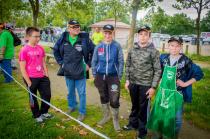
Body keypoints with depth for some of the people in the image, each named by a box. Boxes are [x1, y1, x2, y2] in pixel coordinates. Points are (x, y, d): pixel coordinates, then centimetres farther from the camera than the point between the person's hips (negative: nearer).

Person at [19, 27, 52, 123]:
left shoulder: (40, 48, 3)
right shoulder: (24, 50, -14)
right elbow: (22, 68, -13)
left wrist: (47, 75, 8)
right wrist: (29, 82, -13)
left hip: (42, 77, 5)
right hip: (31, 78, -5)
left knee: (47, 95, 12)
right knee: (33, 98, 13)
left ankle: (44, 112, 36)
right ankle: (37, 116, 33)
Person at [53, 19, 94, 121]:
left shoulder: (85, 38, -10)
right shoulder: (63, 38, -3)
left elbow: (94, 51, -1)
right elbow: (56, 51, 11)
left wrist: (89, 64, -2)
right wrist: (61, 62, 6)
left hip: (80, 72, -3)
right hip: (68, 71, 3)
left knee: (81, 93, 6)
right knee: (70, 92, 20)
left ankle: (82, 112, 22)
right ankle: (71, 106, 43)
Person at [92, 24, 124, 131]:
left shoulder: (117, 46, -6)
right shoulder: (98, 47, 0)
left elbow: (121, 62, -2)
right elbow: (94, 61, 7)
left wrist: (119, 76, -4)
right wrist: (94, 75, 5)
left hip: (113, 76, -3)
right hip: (101, 76, 3)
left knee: (114, 100, -3)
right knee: (103, 97, 18)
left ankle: (115, 119, 21)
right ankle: (106, 115, 40)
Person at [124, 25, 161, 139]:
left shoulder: (153, 51, -9)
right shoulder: (132, 50, 2)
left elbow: (157, 70, -8)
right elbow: (128, 65, 10)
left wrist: (153, 87, -11)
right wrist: (127, 80, 5)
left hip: (145, 85, -3)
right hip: (133, 83, 4)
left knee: (143, 108, 8)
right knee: (134, 105, 20)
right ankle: (133, 123, 40)